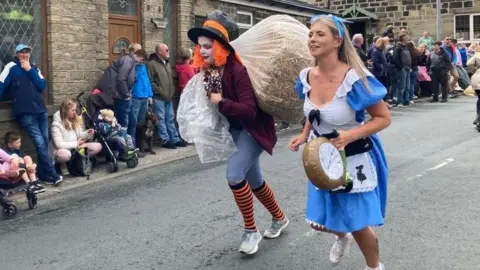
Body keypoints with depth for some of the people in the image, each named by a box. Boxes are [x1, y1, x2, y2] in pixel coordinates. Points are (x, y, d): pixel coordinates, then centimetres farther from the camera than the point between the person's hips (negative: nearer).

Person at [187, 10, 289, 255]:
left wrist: (221, 102, -29)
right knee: (254, 181, 18)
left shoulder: (238, 70, -27)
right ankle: (280, 218, 41)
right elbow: (209, 101, 9)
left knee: (234, 174, -22)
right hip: (234, 130, 8)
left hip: (253, 129, -8)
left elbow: (249, 111, -31)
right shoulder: (209, 71, -5)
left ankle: (251, 231, -3)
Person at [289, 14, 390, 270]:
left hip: (354, 158, -5)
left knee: (359, 226, 6)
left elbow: (383, 118, -17)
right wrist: (304, 136, -3)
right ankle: (342, 236, 54)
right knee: (319, 222, 17)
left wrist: (351, 135, -30)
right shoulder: (307, 77, -6)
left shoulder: (355, 78, -25)